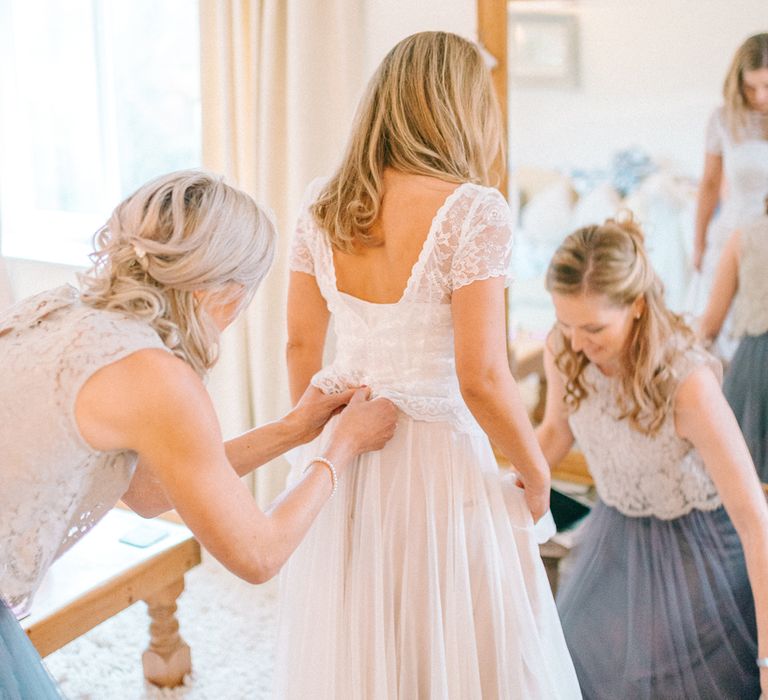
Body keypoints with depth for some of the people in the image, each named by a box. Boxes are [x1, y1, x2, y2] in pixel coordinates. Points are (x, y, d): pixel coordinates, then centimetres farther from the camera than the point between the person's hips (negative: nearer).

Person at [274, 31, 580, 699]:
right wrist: (536, 472, -3)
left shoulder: (323, 204, -1)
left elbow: (301, 345, 7)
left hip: (340, 451, 6)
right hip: (436, 459, -5)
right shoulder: (473, 211, -17)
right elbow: (481, 379, -19)